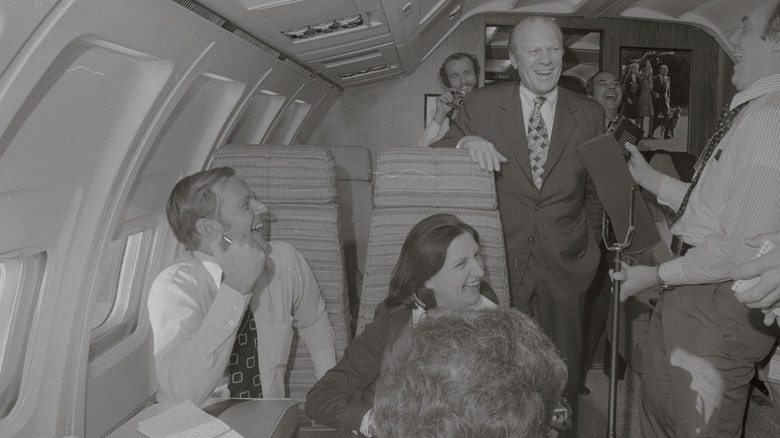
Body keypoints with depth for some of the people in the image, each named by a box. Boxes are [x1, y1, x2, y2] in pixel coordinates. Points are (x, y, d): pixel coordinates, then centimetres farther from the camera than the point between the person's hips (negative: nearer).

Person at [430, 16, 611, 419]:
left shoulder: (590, 115, 5)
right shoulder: (480, 105, -1)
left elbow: (594, 190, 14)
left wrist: (591, 247, 11)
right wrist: (463, 142, -20)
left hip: (564, 268, 2)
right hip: (501, 264, -1)